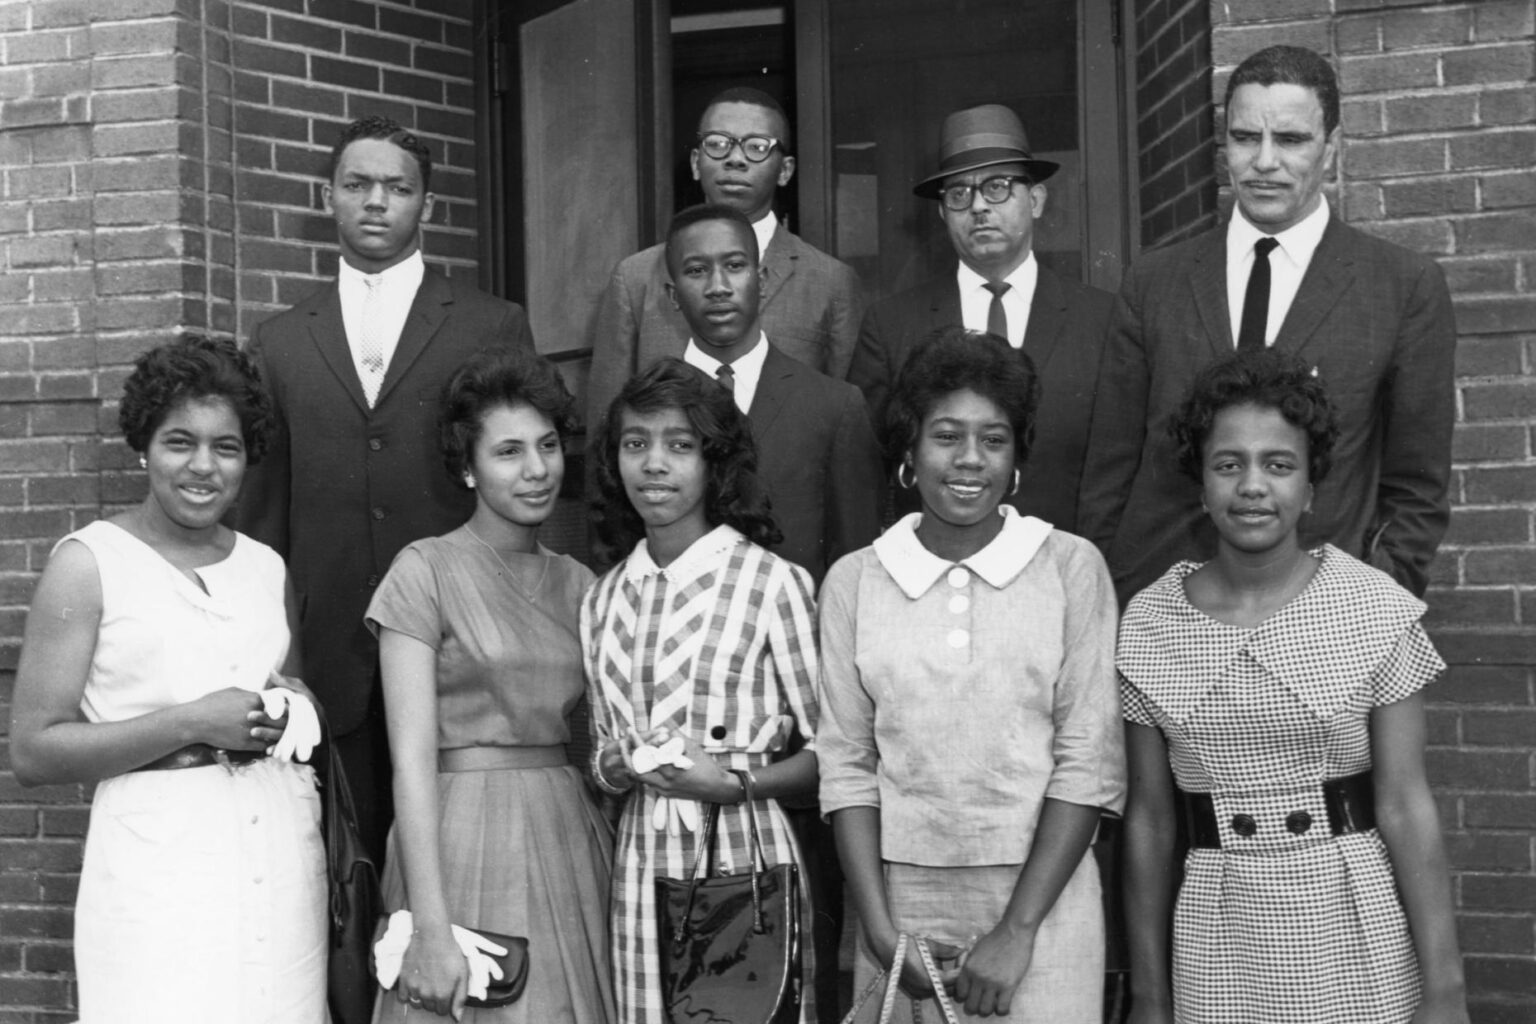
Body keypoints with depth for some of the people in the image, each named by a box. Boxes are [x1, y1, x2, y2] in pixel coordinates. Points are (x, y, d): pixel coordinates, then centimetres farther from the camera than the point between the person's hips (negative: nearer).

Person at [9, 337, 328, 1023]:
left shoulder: (267, 566, 13)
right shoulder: (88, 562, -1)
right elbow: (32, 752, -6)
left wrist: (294, 714, 3)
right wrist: (192, 722, -14)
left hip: (281, 851, 5)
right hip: (159, 855, -4)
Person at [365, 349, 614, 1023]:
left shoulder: (577, 583, 10)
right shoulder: (425, 571, -6)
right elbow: (413, 758, -11)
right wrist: (429, 929, -17)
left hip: (570, 839, 5)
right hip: (464, 845, -5)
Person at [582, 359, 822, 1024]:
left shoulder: (773, 582, -6)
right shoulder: (603, 599, 9)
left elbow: (829, 750, -4)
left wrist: (735, 782, -17)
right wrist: (612, 766, -3)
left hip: (743, 859, -4)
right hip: (641, 867, 4)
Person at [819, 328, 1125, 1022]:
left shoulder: (1072, 568, -3)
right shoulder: (853, 582, 1)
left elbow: (1089, 763, -6)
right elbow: (846, 765, 2)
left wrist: (1018, 928, -10)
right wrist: (879, 928, -5)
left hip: (1042, 895, -1)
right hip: (902, 895, 1)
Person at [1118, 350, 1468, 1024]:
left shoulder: (1375, 609, -6)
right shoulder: (1148, 625, -2)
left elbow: (1404, 807, -6)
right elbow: (1148, 822, 2)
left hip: (1358, 922, -1)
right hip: (1218, 945, 1)